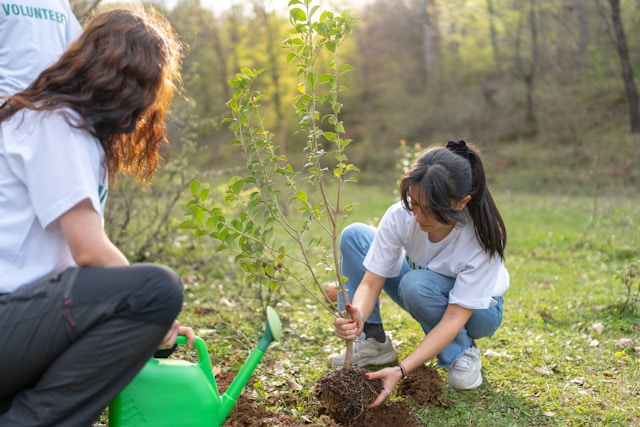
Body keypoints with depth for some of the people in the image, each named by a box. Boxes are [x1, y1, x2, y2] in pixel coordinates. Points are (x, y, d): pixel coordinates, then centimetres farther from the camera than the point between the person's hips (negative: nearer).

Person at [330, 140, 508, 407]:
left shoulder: (483, 240, -35)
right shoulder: (400, 216, -27)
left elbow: (454, 318, -34)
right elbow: (371, 282, -24)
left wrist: (401, 371, -43)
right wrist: (357, 318, -47)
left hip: (475, 309, -4)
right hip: (421, 296, 4)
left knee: (416, 283, -37)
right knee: (354, 236, -15)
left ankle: (462, 352, -8)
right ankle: (373, 342, -7)